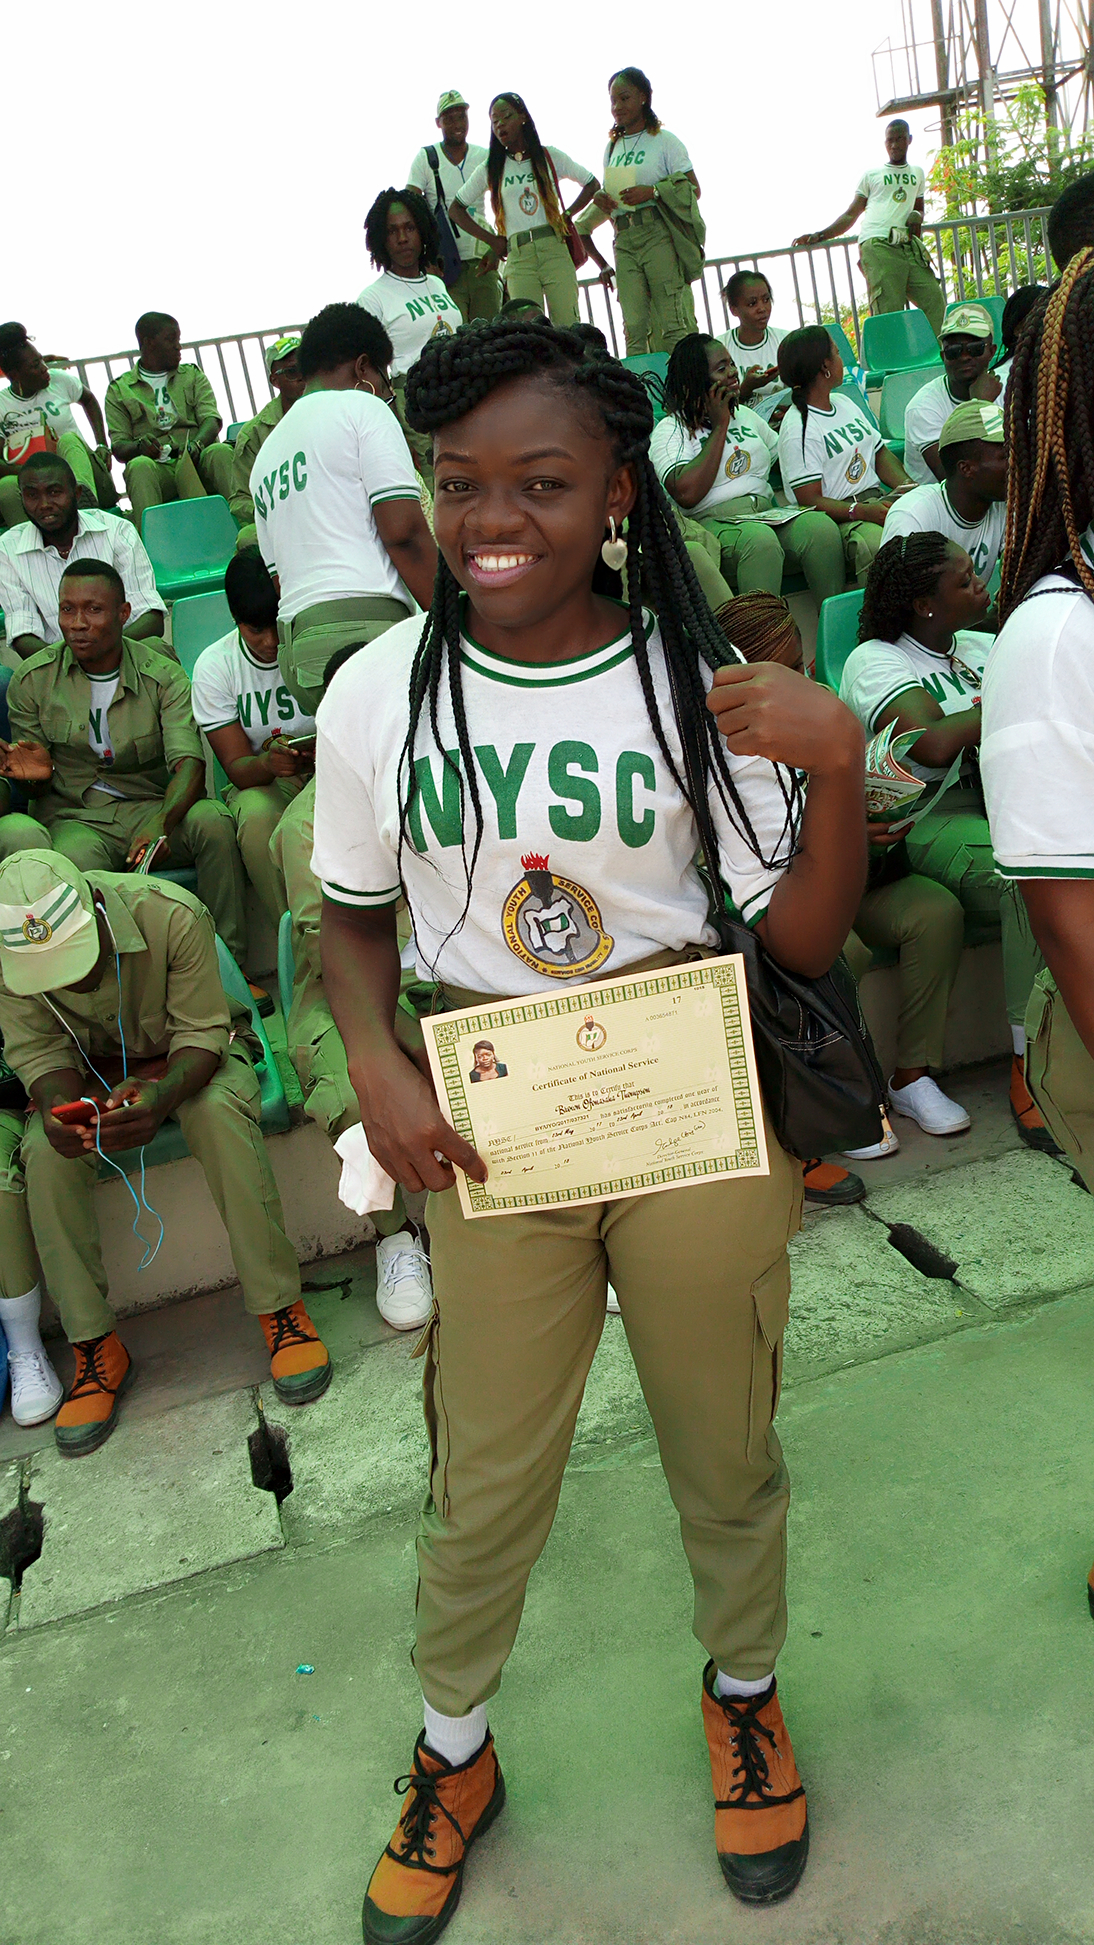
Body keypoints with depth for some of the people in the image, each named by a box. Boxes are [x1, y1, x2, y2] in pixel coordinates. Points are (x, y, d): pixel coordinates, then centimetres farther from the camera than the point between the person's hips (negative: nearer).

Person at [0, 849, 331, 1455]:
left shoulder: (173, 915, -31)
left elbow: (201, 1034, -25)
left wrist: (164, 1095, -46)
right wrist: (57, 1108, -38)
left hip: (190, 1059, -2)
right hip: (90, 1071, 3)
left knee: (217, 1111, -35)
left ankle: (280, 1307, -23)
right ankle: (95, 1346, -13)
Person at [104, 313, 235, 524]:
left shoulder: (193, 375, 23)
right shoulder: (119, 390, 16)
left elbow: (211, 420, 5)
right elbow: (118, 447, 7)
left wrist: (195, 445, -18)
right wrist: (139, 446, -18)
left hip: (198, 460, 1)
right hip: (157, 469, -1)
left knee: (221, 451, -31)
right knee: (139, 465, -35)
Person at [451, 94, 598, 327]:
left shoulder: (550, 157, 11)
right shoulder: (490, 169, 12)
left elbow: (592, 185, 20)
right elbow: (457, 209, 17)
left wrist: (567, 216, 8)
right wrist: (491, 240, 8)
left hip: (555, 249, 0)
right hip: (518, 258, 0)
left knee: (567, 327, -9)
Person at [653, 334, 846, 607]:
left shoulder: (745, 415, 26)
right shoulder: (671, 430, 4)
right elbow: (687, 495, -14)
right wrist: (720, 426, -5)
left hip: (768, 514, 6)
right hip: (714, 522, -6)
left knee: (822, 527, -26)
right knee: (759, 540, -39)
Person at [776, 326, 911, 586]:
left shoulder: (844, 402, 21)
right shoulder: (797, 428, -6)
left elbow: (880, 453, 23)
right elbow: (810, 501, -12)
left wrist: (907, 485, 2)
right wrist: (863, 512, -26)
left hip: (878, 498, 8)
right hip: (837, 516, -8)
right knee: (875, 545, -41)